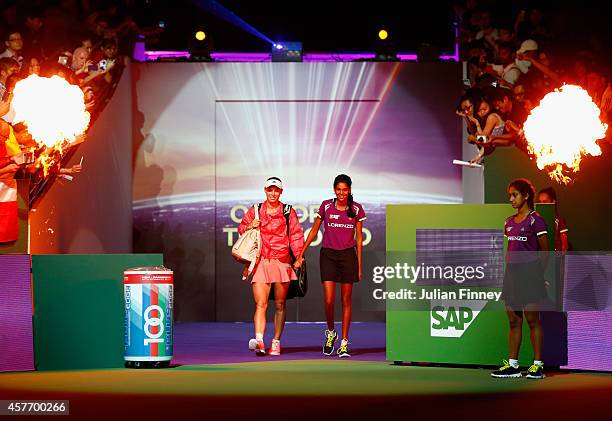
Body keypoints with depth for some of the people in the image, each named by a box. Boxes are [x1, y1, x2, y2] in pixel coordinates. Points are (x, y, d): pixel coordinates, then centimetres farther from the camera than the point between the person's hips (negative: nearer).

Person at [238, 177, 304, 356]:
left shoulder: (288, 212, 8)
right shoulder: (255, 210, 11)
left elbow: (296, 235, 6)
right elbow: (241, 228, 19)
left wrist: (298, 257, -5)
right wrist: (250, 226, -4)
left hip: (282, 262, 0)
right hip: (261, 263, 0)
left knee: (280, 305, 6)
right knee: (260, 304, -14)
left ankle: (276, 342, 15)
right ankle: (259, 340, -27)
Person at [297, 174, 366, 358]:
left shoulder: (356, 209, 2)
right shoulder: (326, 206, 1)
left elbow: (359, 237, 7)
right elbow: (314, 231, 9)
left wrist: (359, 265, 5)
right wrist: (301, 254, 6)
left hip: (348, 255, 1)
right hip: (328, 255, -1)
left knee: (346, 300, 2)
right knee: (329, 300, -10)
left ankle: (344, 343, 8)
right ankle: (330, 332, 17)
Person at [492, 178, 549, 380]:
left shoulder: (535, 220, -7)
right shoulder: (510, 222, 14)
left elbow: (545, 251, -6)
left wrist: (537, 272, -6)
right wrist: (508, 269, 12)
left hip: (529, 272, -7)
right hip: (512, 272, 7)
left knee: (532, 319, -4)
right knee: (513, 321, 8)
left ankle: (538, 365, 0)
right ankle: (512, 365, 11)